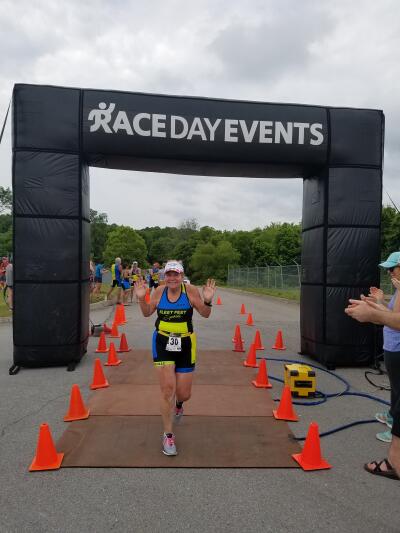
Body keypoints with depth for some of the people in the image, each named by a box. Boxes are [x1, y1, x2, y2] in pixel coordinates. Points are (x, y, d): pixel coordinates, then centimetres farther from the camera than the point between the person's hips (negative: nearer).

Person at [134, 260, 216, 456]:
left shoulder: (191, 291, -9)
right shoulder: (159, 291, -3)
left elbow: (205, 314, -4)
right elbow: (147, 313, 9)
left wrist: (208, 301, -24)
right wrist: (141, 298, -9)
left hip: (185, 344, 0)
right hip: (162, 343, 1)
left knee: (184, 394, 8)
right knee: (167, 389, -6)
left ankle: (178, 404, 49)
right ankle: (168, 436, 13)